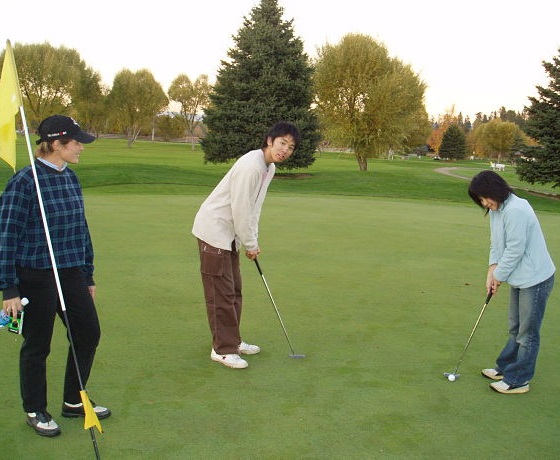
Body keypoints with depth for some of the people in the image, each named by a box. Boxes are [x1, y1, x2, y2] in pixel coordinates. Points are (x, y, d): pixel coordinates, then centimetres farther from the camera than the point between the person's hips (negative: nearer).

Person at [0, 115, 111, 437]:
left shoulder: (70, 178, 6)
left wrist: (88, 275, 16)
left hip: (71, 274, 7)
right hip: (36, 277, -7)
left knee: (89, 334, 12)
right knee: (37, 345, 8)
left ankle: (74, 401, 33)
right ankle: (35, 411, 30)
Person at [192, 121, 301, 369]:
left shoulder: (269, 168, 9)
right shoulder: (251, 165, -23)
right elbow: (240, 208, -22)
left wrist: (253, 241, 8)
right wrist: (250, 244, -12)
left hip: (229, 233, 10)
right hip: (214, 230, -10)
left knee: (234, 290, 16)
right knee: (221, 292, -5)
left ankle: (233, 341, 28)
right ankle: (223, 349, 4)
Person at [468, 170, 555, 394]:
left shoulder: (516, 210, -26)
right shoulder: (496, 210, 5)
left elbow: (515, 250, -24)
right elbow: (496, 244, 10)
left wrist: (499, 275, -12)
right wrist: (492, 270, -3)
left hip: (535, 279, -10)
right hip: (519, 277, 10)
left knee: (527, 333, 3)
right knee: (515, 328, 22)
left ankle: (518, 380, 13)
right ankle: (506, 367, 35)